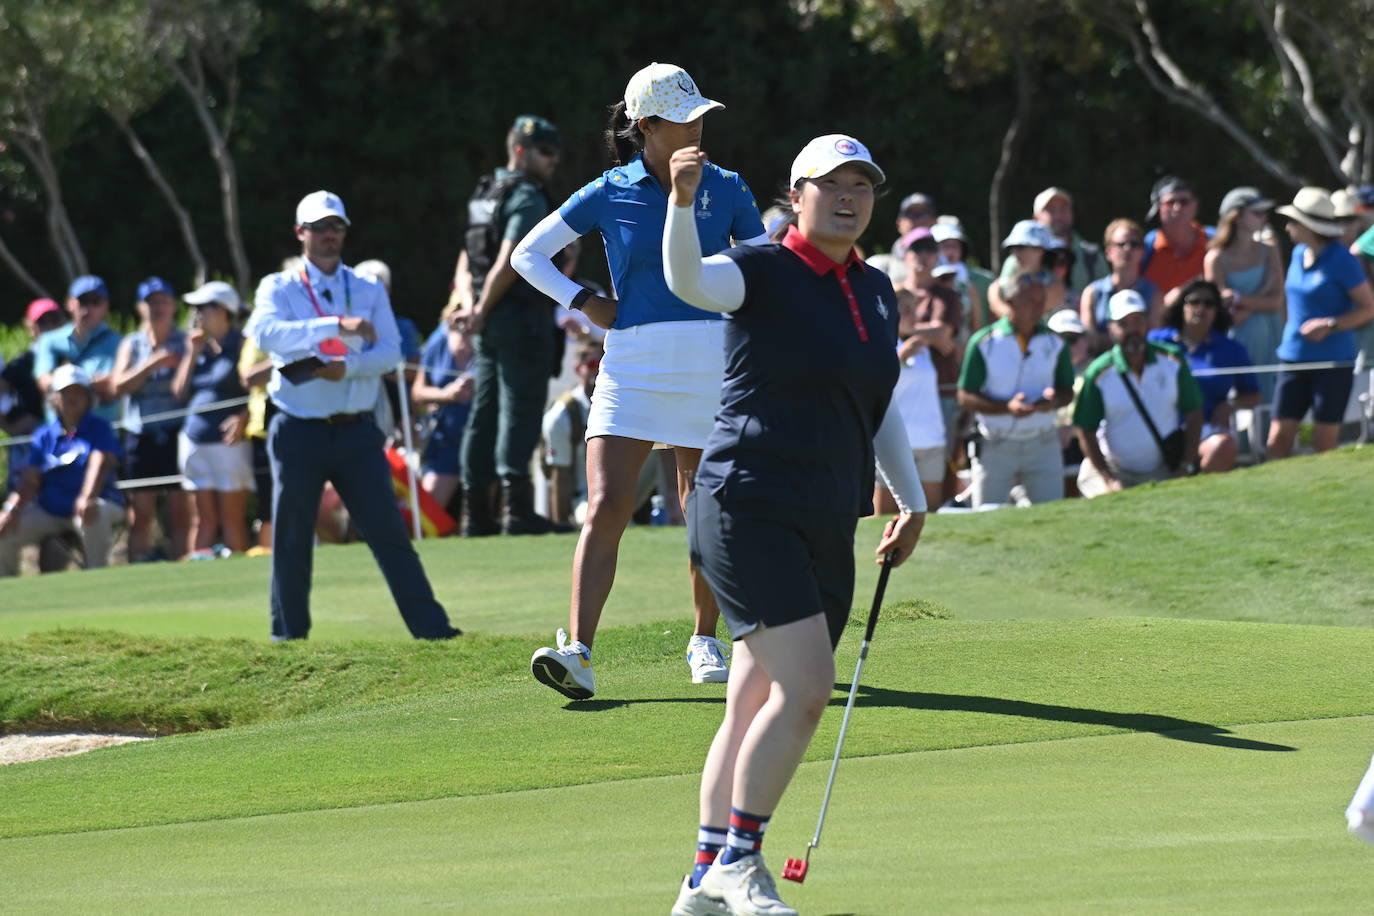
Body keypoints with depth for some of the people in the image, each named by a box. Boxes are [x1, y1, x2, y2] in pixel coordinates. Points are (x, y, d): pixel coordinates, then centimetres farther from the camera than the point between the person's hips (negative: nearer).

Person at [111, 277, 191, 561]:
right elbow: (119, 385, -1)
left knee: (179, 506, -5)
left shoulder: (184, 342, 7)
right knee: (140, 510, 0)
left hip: (176, 432, -2)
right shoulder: (131, 345, 13)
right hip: (140, 436, 2)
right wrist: (153, 364, -12)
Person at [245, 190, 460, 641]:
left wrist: (347, 368, -20)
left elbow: (390, 351, -2)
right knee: (291, 540, 2)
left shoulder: (369, 291, 11)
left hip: (356, 431, 1)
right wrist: (338, 326, -26)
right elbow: (266, 333, -19)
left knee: (389, 531, -3)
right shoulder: (278, 288, 3)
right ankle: (288, 636, 11)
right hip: (299, 431, -1)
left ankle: (432, 627, -4)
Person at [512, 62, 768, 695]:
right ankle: (578, 652, -19)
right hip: (631, 364, -1)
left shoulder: (725, 188, 5)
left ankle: (704, 641, 25)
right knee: (606, 509, -13)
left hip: (710, 364, 1)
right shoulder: (609, 195, 1)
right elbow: (529, 254, 10)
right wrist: (584, 302, -1)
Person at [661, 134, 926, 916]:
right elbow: (687, 280, -29)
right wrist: (683, 200, -46)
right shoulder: (763, 272, -7)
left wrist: (912, 501, 23)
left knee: (759, 708, 8)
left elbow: (881, 407, 25)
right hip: (751, 509, -7)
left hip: (827, 527, 7)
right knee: (806, 685, -18)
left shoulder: (877, 293, 14)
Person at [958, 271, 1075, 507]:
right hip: (995, 448, -2)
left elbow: (1067, 391, 12)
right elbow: (965, 398, -5)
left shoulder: (1054, 343, 5)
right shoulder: (984, 342, -5)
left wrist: (1054, 401, -13)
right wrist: (1007, 407, -20)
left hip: (1042, 444, 2)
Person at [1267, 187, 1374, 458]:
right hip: (1294, 356, 6)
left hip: (1332, 362, -6)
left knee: (1324, 444, 0)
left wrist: (1330, 325, -19)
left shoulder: (1342, 261, -10)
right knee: (1278, 440, -1)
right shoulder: (1299, 254, 10)